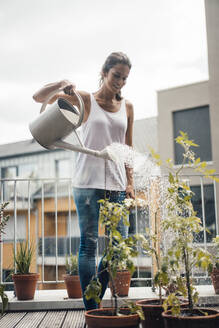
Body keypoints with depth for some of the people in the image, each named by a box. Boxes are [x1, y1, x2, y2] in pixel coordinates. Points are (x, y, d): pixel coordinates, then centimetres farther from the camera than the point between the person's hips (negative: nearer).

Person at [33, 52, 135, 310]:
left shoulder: (127, 107, 13)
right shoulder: (86, 100, 3)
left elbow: (128, 148, 16)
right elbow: (38, 97, -2)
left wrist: (130, 182, 9)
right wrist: (61, 84, -19)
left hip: (116, 184, 4)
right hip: (88, 182, -4)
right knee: (89, 243, -3)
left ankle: (96, 300, 18)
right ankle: (90, 309, 4)